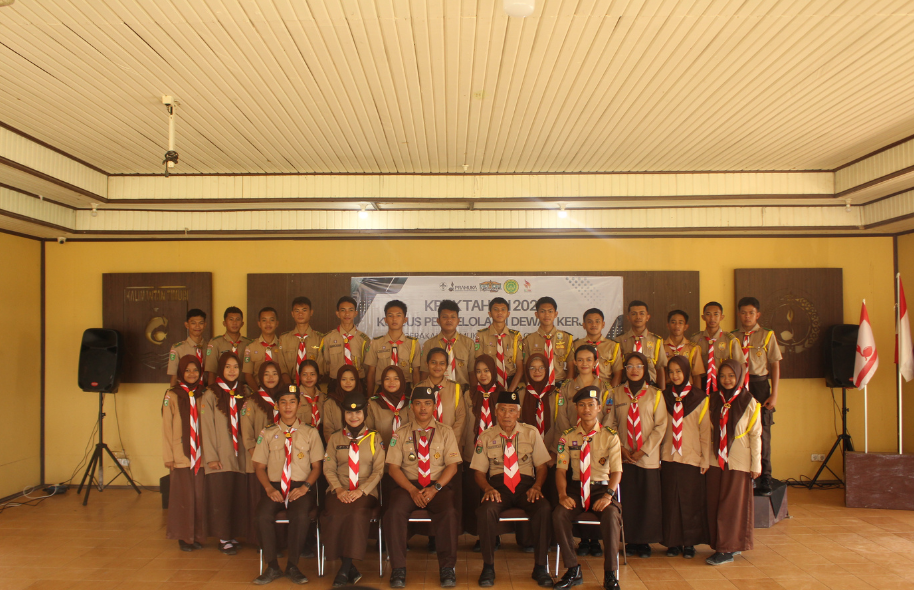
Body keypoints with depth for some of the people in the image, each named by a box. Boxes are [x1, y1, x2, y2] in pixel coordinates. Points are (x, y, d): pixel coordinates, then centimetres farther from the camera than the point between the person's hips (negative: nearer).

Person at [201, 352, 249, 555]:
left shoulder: (243, 394, 11)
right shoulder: (211, 395, -1)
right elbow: (207, 427, -5)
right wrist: (211, 456, -10)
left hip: (239, 456, 4)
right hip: (220, 457, -3)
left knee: (239, 498, 3)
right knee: (220, 498, -1)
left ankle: (234, 535, 15)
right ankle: (224, 538, 10)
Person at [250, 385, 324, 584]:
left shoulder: (310, 433, 9)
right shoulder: (268, 433, 12)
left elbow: (317, 466, 6)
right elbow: (259, 466, 10)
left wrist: (305, 487, -12)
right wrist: (269, 488, -9)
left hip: (301, 488, -1)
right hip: (275, 487, 2)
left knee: (301, 515, -32)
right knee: (263, 514, -29)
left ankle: (292, 566, -12)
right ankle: (272, 567, -11)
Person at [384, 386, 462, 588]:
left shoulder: (445, 432, 10)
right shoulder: (401, 434, 10)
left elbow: (452, 466, 3)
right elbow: (393, 467, 2)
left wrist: (435, 488, -13)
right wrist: (412, 490, -12)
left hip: (439, 485, 0)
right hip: (408, 485, 1)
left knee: (449, 512, -30)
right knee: (395, 511, -29)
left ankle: (447, 568, -16)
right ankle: (398, 569, -17)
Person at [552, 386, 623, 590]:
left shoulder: (610, 436, 1)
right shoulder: (568, 436, 5)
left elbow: (616, 471, -4)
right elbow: (561, 469, 1)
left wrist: (608, 495, -22)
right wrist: (563, 494, -17)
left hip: (601, 488, -1)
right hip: (576, 488, 2)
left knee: (612, 515, -33)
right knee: (559, 514, -28)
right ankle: (573, 571, -9)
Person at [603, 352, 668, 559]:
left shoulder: (655, 394, 1)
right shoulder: (616, 394, 4)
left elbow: (660, 426, -2)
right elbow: (609, 423, 4)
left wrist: (644, 450, -10)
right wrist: (620, 447, -7)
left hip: (648, 457, -1)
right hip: (623, 457, 1)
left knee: (648, 500, 3)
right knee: (627, 500, 3)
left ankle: (645, 542, 15)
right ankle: (630, 540, 15)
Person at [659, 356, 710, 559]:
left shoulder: (700, 398, -2)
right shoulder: (664, 397, 6)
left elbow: (705, 430, -1)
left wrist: (706, 459, -3)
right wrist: (656, 456, 3)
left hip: (692, 458, -2)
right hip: (669, 458, 2)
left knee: (691, 501, 4)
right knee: (670, 501, 5)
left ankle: (689, 542, 17)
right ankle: (673, 542, 16)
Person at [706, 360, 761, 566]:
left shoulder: (749, 402, -4)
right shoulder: (713, 400, 5)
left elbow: (755, 435, -3)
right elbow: (709, 432, 8)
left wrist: (756, 464, -5)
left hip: (739, 462, -4)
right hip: (716, 461, 4)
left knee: (732, 505, 1)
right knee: (715, 504, 7)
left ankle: (726, 550, 7)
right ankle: (726, 545, 19)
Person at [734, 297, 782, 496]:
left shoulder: (767, 336, 4)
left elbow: (775, 366, 4)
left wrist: (774, 394, -2)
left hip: (760, 385, -1)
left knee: (762, 432, 1)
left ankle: (764, 479, 12)